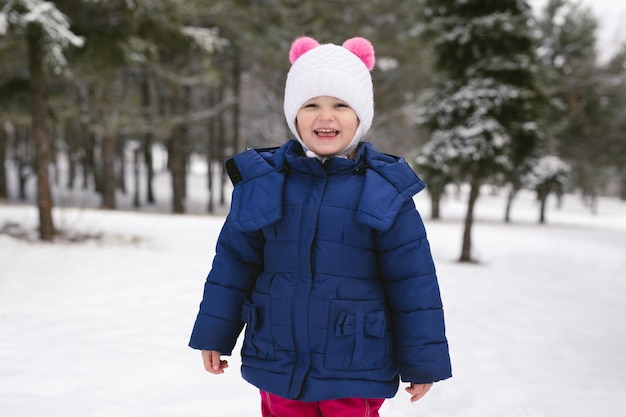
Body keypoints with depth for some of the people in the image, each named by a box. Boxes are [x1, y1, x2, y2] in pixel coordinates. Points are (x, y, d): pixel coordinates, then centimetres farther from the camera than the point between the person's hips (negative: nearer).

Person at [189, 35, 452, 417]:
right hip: (277, 366, 2)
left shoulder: (385, 190, -6)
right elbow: (234, 262, 7)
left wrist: (423, 362, 0)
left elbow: (413, 282, -3)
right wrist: (215, 335, 10)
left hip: (356, 371, -2)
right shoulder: (262, 181, 0)